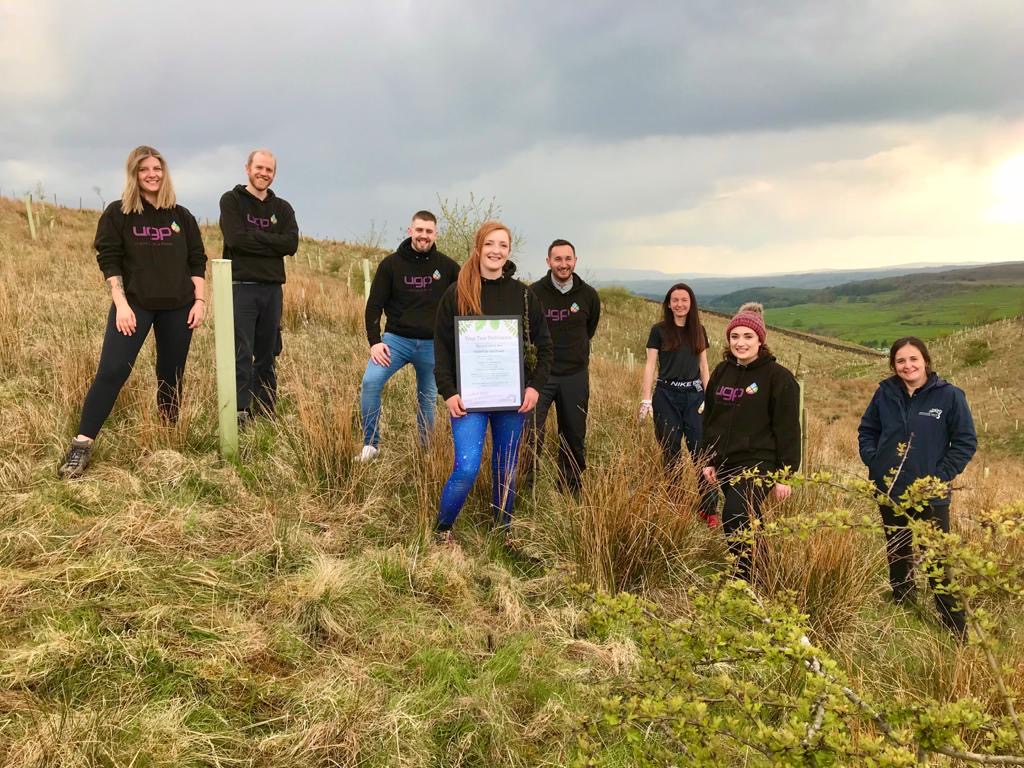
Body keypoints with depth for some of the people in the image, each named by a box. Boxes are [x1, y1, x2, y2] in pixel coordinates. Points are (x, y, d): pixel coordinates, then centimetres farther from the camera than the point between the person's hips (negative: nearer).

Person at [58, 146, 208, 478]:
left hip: (177, 307, 3)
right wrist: (121, 304, -13)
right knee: (111, 371, -11)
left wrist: (200, 301, 0)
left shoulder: (182, 216, 8)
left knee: (171, 376, 8)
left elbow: (197, 262, 9)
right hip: (134, 304, -3)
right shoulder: (118, 213, 1)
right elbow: (109, 261, -4)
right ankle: (82, 445, -9)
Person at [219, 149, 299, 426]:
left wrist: (254, 237, -8)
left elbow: (291, 244, -3)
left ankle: (265, 413, 16)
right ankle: (239, 412, -8)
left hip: (272, 288, 4)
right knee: (241, 355, -9)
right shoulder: (231, 200, 3)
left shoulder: (282, 208, 14)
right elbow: (235, 239, -14)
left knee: (267, 356, 9)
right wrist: (270, 242, -8)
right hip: (241, 286, -4)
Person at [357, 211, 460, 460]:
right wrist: (374, 341, -11)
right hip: (396, 339, -1)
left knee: (428, 400, 12)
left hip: (432, 345, 1)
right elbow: (374, 305, -1)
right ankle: (371, 444, -9)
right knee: (370, 381, -21)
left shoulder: (447, 266, 1)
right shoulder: (391, 264, -1)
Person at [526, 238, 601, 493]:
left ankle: (571, 493, 26)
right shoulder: (534, 293, -9)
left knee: (575, 439, 11)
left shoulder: (588, 295, 0)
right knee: (531, 433, -16)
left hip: (576, 376, 3)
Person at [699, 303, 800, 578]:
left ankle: (743, 581, -13)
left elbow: (788, 430, -7)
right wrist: (708, 461, 8)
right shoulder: (722, 372, 9)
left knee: (735, 517, -25)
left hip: (758, 464, -6)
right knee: (747, 522, 13)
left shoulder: (778, 377, -8)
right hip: (723, 464, 6)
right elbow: (708, 419, 15)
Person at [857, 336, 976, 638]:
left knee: (937, 562, -3)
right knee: (897, 555, 19)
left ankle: (956, 629, 10)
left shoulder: (949, 395, -10)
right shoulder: (885, 393, -1)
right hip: (890, 492, 4)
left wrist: (940, 475, -12)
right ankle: (901, 610, 37)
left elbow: (966, 442, -6)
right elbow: (866, 430, 12)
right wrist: (873, 462, -1)